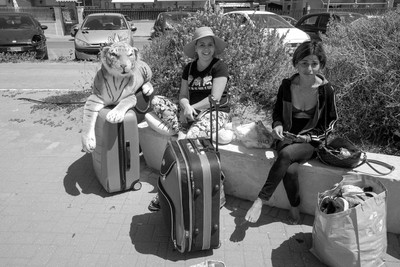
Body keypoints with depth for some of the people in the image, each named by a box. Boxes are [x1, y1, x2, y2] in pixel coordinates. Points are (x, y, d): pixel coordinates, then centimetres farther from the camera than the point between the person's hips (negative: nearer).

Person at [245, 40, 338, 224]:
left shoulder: (326, 90, -7)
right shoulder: (286, 86, -2)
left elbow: (330, 123, 3)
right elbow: (277, 111, 14)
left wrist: (310, 136, -12)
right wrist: (277, 125, -8)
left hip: (311, 142, -2)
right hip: (287, 138, 2)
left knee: (286, 154, -35)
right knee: (290, 170, -28)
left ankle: (261, 200, -25)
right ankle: (294, 207, 1)